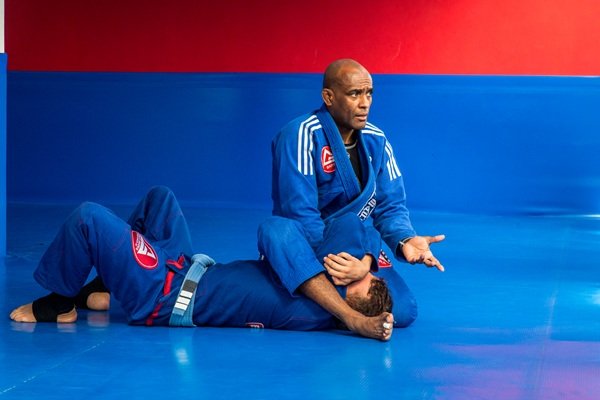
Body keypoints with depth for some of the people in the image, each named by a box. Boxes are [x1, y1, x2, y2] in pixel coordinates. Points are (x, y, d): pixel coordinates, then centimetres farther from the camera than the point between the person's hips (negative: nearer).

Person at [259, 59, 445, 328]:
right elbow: (300, 213, -21)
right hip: (307, 249, -4)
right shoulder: (301, 134, -14)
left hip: (360, 248, 5)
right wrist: (339, 261, -30)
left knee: (403, 311, -20)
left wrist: (405, 240, -20)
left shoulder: (376, 141, 4)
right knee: (275, 229, -38)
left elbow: (390, 207, 4)